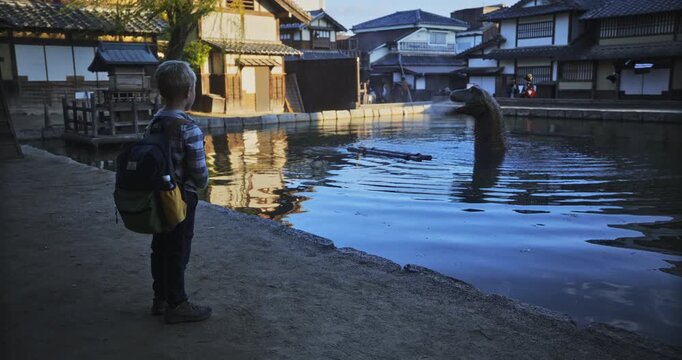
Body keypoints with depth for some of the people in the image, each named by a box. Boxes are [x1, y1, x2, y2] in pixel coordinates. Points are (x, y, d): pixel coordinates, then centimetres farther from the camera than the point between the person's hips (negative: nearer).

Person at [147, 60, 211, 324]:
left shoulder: (154, 123, 4)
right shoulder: (188, 127, -20)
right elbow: (199, 171, -18)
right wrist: (201, 184, 1)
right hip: (180, 198, -8)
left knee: (161, 249, 17)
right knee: (178, 252, 4)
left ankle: (160, 299, 31)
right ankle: (176, 305, 15)